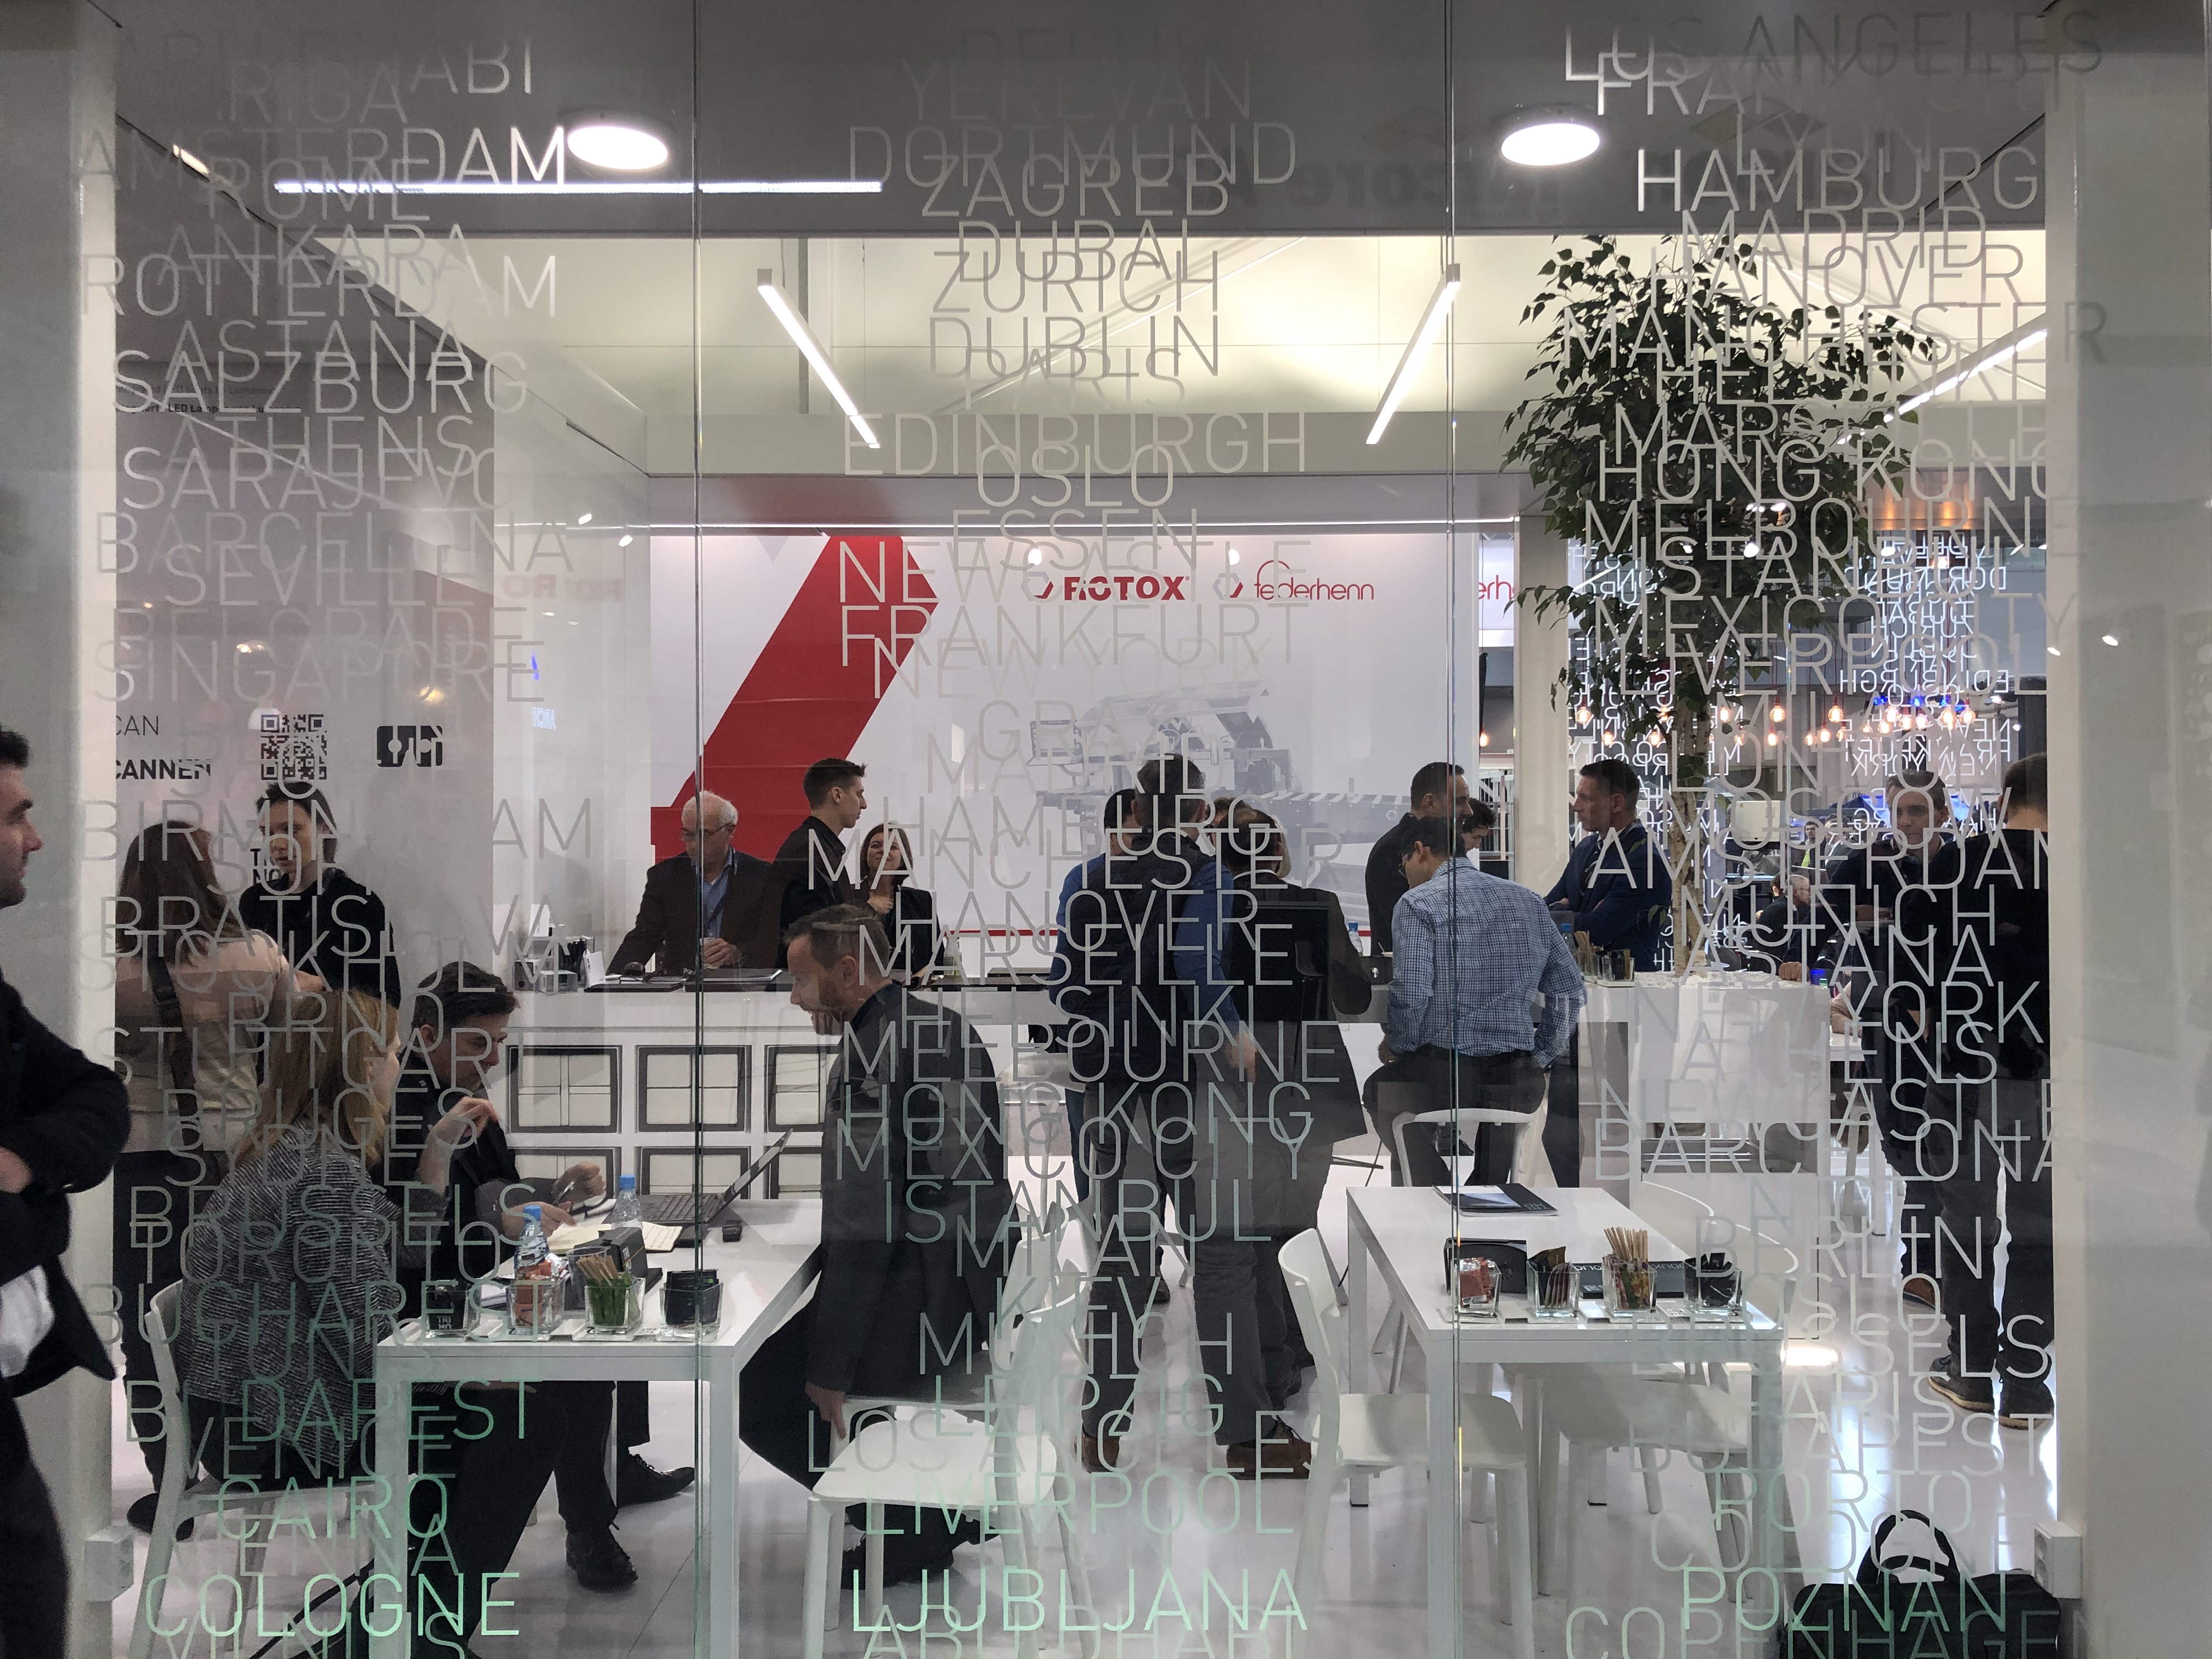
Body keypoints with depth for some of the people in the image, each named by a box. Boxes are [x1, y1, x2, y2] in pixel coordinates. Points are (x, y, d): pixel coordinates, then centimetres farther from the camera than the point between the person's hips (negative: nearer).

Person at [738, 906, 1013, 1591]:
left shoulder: (867, 1054, -21)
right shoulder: (950, 1028, 7)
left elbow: (863, 1226, -22)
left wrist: (830, 1371, -17)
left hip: (918, 1303, -9)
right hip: (979, 1290, 9)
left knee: (756, 1396, 6)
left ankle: (918, 1526, 12)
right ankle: (936, 1507, 26)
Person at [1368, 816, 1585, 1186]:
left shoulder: (1418, 904, -6)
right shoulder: (1528, 901, 12)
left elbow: (1411, 993, -17)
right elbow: (1569, 989, 10)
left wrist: (1395, 1046, 1)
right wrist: (1541, 1058, 17)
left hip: (1441, 1073, -5)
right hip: (1520, 1084, 5)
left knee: (1380, 1089, 28)